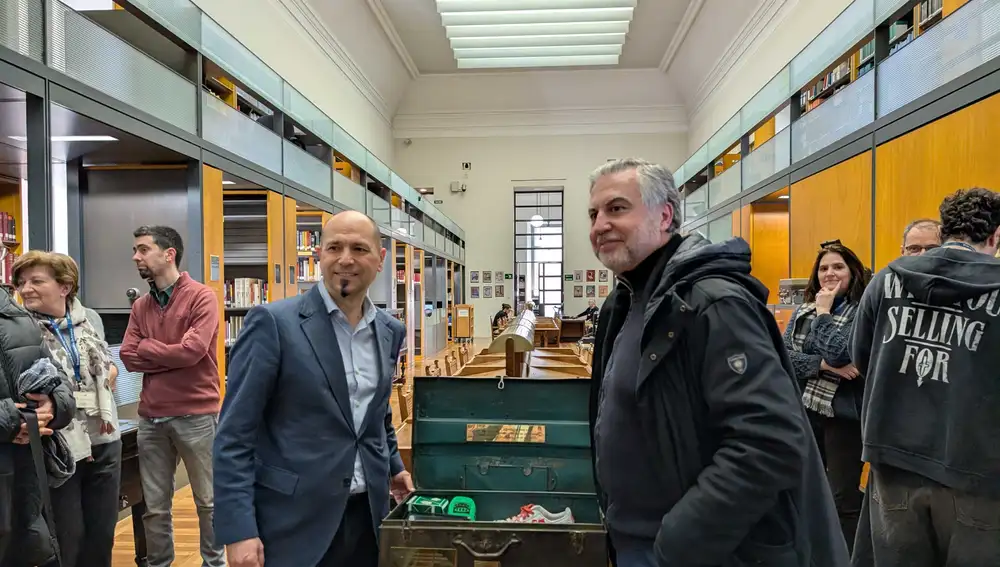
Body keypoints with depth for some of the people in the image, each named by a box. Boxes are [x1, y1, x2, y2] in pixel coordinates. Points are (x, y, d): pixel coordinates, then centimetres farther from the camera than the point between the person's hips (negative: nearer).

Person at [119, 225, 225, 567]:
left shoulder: (201, 297, -9)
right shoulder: (140, 305, 10)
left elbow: (192, 350, -18)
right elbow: (128, 357, 2)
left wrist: (147, 347, -4)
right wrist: (172, 356, -10)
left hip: (196, 416, -5)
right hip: (151, 417, 5)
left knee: (208, 501, 11)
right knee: (155, 506, 16)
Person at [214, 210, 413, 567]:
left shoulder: (390, 331, 4)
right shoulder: (273, 322, -12)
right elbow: (235, 434, -12)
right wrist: (239, 530, -15)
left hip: (367, 515, 5)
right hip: (293, 522, -5)